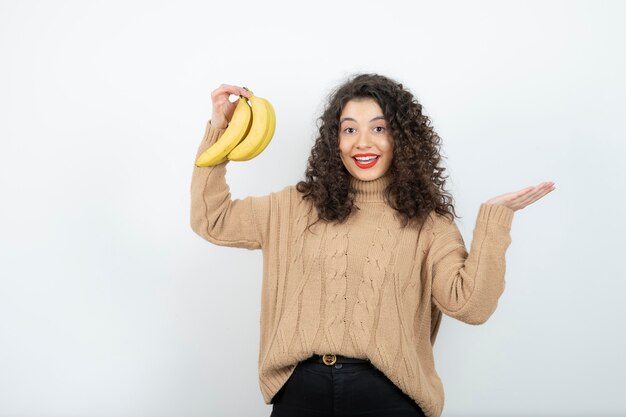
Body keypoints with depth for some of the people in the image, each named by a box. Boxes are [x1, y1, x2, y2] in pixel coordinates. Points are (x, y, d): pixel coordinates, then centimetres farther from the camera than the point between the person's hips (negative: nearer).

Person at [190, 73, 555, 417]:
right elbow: (212, 221, 8)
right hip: (301, 386, 2)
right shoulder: (300, 206, 8)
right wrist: (219, 130, 5)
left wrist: (495, 217, -14)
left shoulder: (426, 219, 2)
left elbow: (470, 304, -8)